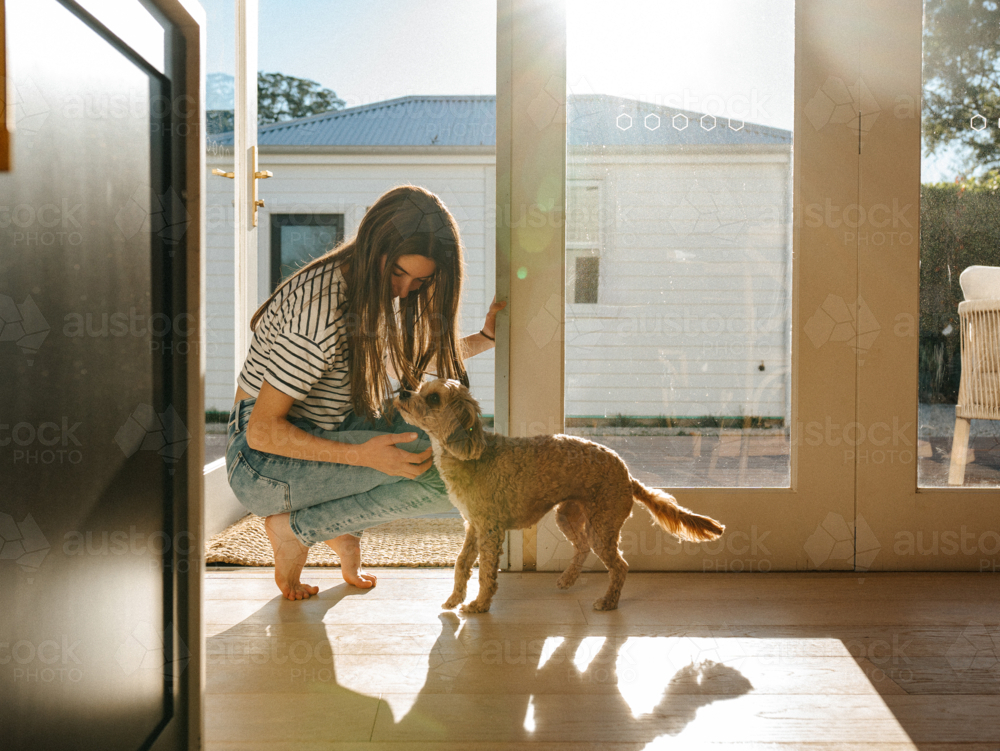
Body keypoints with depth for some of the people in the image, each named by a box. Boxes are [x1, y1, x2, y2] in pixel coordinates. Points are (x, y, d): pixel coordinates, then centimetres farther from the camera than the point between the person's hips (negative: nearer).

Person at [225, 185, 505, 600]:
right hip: (264, 462, -8)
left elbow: (406, 358, 20)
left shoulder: (377, 290, -1)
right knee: (439, 473, -22)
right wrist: (362, 455, -35)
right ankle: (295, 528, -6)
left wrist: (484, 338, 11)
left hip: (324, 432, 9)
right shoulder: (321, 311, -28)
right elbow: (262, 432, -25)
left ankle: (340, 522, 3)